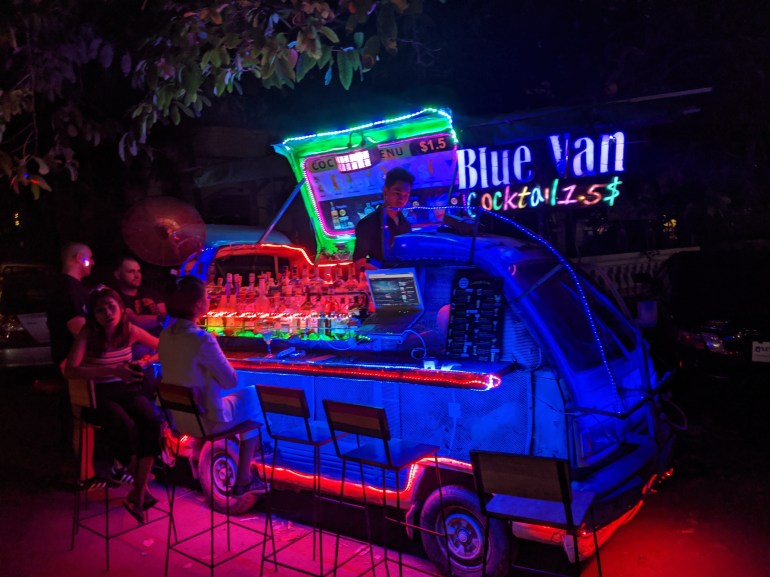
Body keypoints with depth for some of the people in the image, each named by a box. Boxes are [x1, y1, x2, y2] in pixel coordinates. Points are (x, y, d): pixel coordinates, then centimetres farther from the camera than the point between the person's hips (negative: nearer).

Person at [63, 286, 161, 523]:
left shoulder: (130, 331, -2)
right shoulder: (87, 334, -11)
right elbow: (70, 371, -24)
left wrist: (146, 361, -6)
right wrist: (113, 370, -31)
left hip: (127, 389, 3)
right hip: (99, 393, -3)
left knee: (151, 422, -28)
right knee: (126, 428, -32)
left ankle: (137, 494, -16)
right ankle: (142, 488, -8)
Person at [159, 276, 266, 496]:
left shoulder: (165, 336, -4)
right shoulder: (202, 340, -26)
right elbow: (231, 381, -17)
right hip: (206, 420, -7)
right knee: (252, 396, 13)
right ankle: (243, 480, 18)